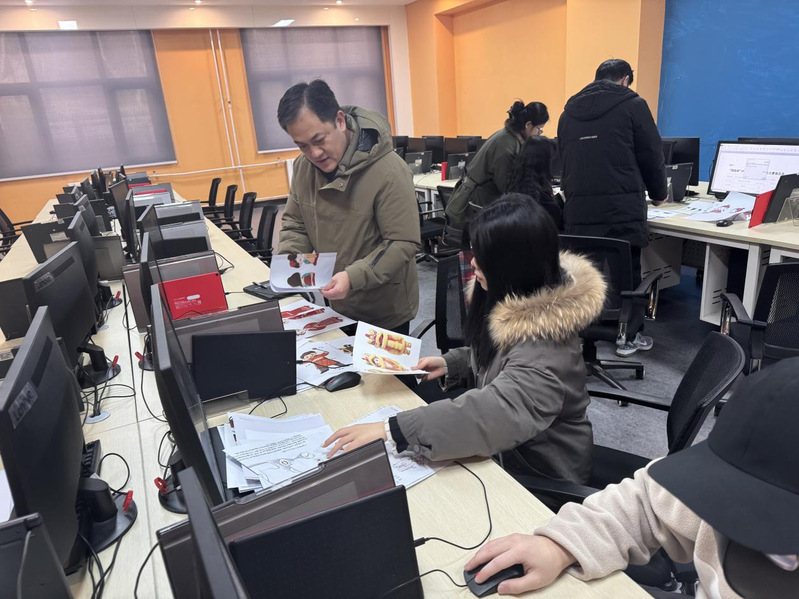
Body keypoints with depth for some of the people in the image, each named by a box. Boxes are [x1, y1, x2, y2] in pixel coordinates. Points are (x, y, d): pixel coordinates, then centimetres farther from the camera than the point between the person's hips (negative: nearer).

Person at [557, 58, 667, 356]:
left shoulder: (570, 109, 14)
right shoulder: (632, 104, 1)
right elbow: (651, 154, 3)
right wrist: (659, 193, 18)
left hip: (578, 208, 4)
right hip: (622, 207, -4)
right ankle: (627, 336, 15)